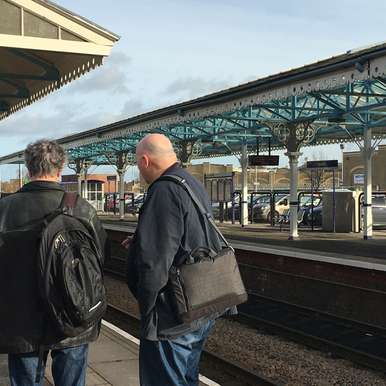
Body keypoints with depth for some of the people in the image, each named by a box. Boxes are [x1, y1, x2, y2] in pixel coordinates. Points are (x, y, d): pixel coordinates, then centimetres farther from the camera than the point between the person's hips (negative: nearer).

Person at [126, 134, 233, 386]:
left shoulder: (164, 192, -21)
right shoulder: (196, 186, 10)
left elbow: (155, 263, -25)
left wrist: (147, 311, -11)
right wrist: (140, 242, 18)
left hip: (174, 319, -9)